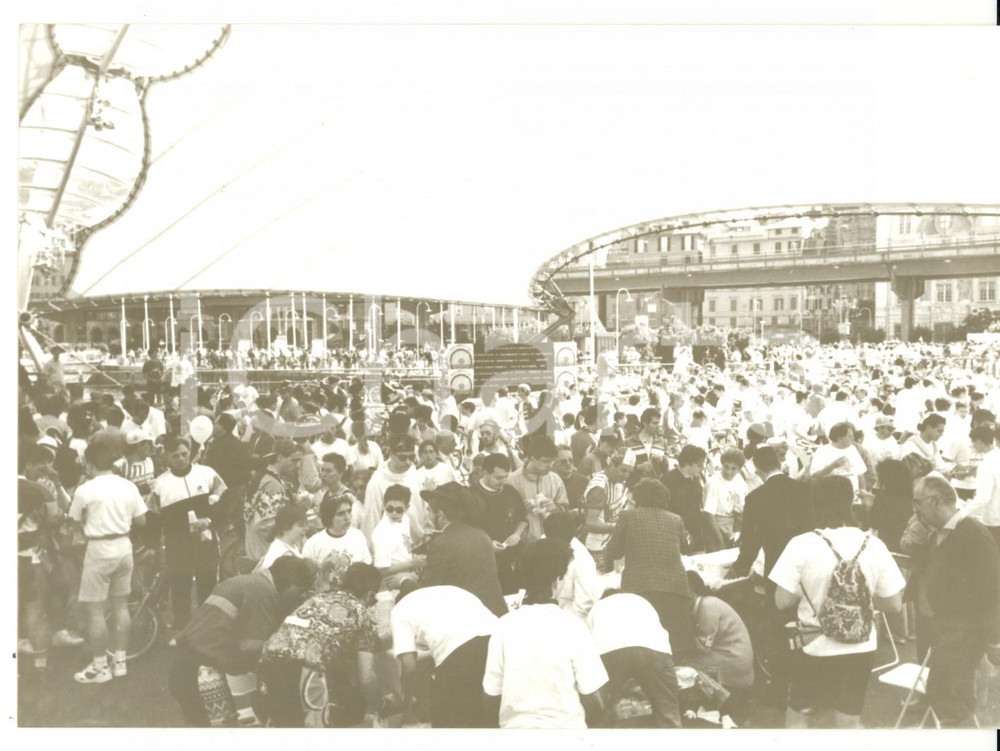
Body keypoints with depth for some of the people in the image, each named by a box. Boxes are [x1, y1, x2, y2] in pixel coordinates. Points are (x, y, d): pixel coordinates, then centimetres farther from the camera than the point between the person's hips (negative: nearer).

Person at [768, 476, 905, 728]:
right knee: (850, 720, 17)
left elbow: (782, 602, -14)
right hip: (860, 648, 3)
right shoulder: (874, 545, -8)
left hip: (816, 648, -3)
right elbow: (894, 604, -3)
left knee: (797, 714, 19)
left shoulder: (802, 544, -17)